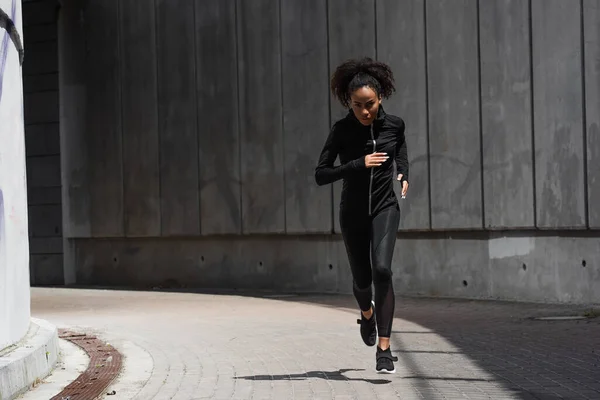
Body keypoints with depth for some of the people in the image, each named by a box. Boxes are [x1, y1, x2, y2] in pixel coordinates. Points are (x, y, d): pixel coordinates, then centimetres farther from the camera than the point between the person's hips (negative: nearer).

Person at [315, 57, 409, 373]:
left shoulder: (393, 124, -5)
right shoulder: (342, 130, -11)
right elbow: (320, 175, -15)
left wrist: (404, 175, 3)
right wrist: (359, 164, -25)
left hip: (385, 208, 0)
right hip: (353, 213, 0)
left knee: (382, 268, -22)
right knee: (362, 279, 10)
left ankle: (384, 348, -20)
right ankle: (367, 314, 48)